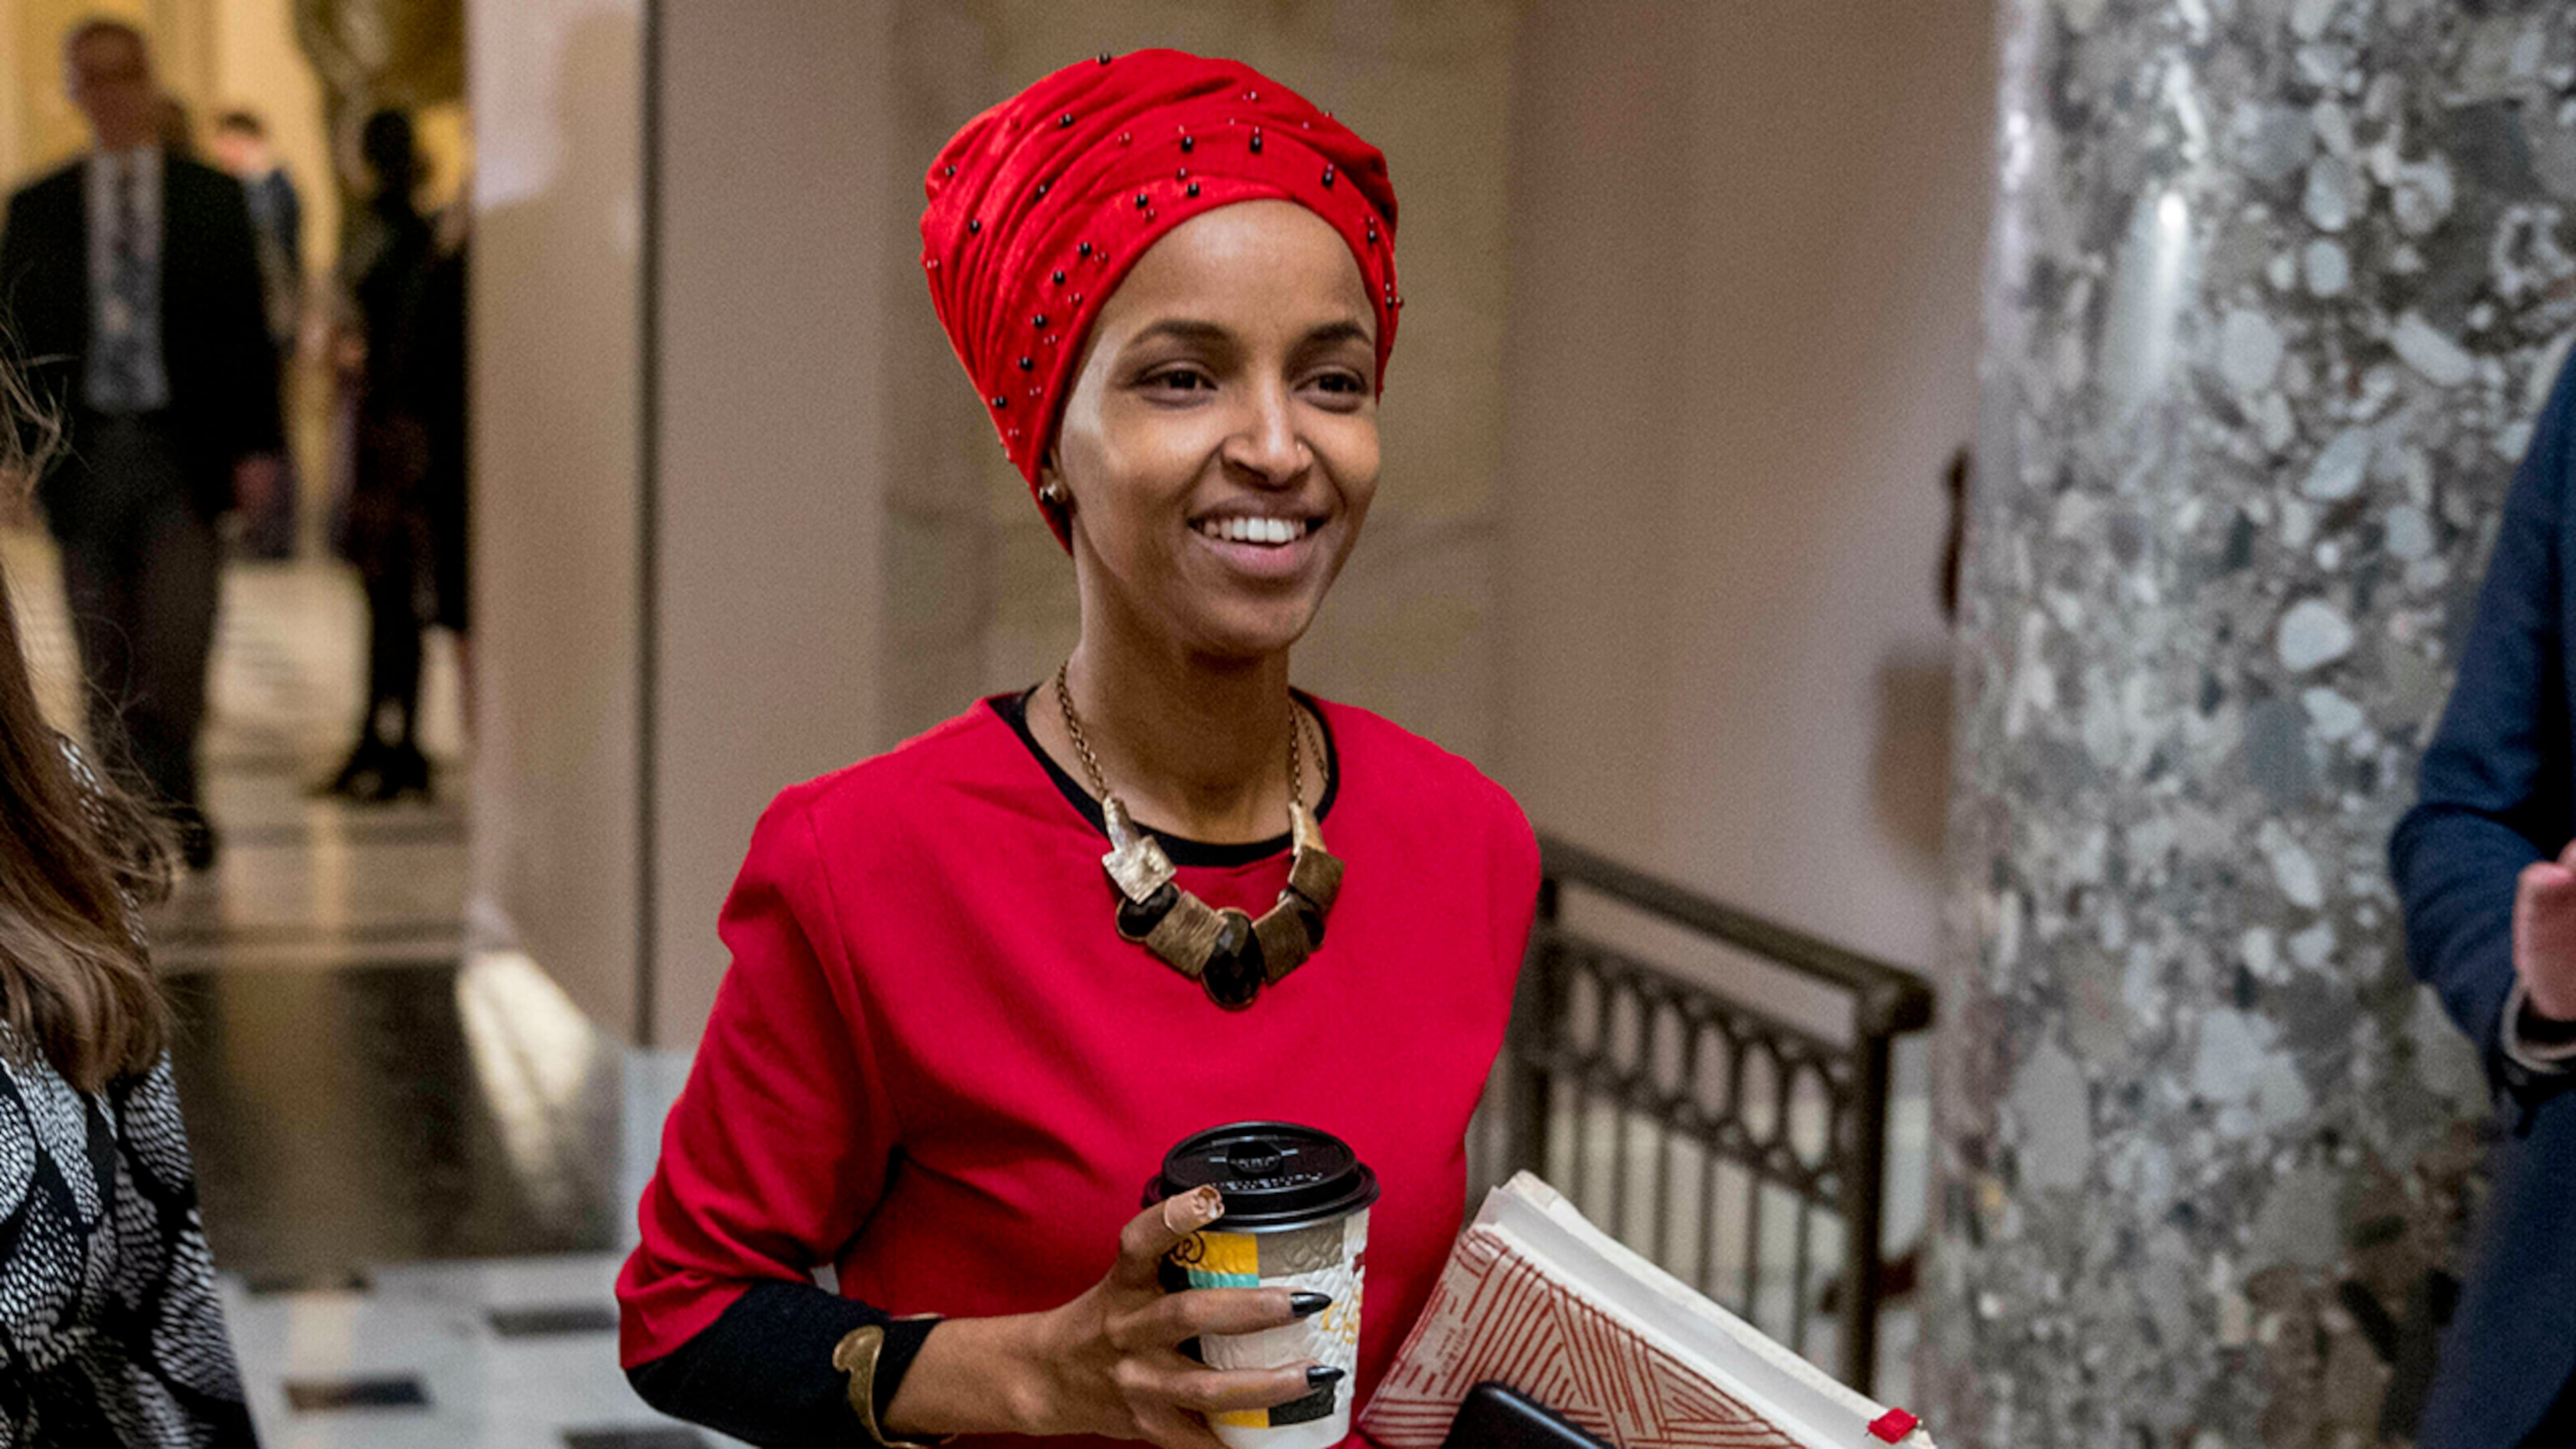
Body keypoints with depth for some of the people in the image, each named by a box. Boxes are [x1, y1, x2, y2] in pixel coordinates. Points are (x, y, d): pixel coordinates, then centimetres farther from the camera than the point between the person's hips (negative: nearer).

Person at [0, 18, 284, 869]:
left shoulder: (215, 200, 8)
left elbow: (247, 328, 6)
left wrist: (255, 446, -3)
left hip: (184, 451, -1)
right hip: (84, 451, 1)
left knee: (177, 647, -13)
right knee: (107, 666, 5)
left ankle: (170, 806, 1)